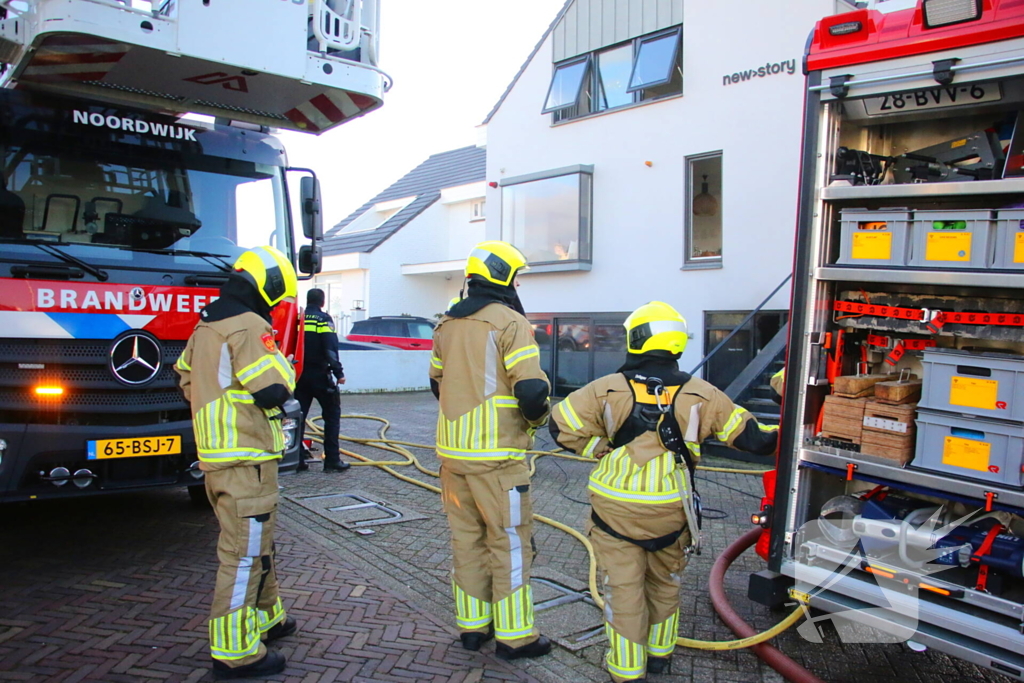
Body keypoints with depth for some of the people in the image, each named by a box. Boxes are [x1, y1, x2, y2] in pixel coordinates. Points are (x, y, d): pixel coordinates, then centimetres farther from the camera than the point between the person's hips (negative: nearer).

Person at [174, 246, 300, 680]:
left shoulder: (204, 327, 13)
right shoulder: (250, 327, -17)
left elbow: (187, 381, 21)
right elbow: (275, 390, -21)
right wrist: (283, 365, -2)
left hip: (215, 455, 10)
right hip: (247, 458, -10)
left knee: (257, 542, 22)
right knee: (244, 553, -1)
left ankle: (265, 617, 37)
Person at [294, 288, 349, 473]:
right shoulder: (324, 319, -7)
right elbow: (331, 349, -17)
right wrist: (338, 372, -15)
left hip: (300, 375, 5)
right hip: (320, 375, -5)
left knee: (298, 415, 10)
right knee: (332, 415, 4)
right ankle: (332, 460, 1)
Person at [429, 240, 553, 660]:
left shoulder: (447, 324, 10)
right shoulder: (510, 322, -12)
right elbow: (532, 390, -19)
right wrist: (536, 419, 1)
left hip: (452, 449, 7)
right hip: (496, 454, -7)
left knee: (466, 538, 16)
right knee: (509, 541, 5)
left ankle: (472, 625, 27)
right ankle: (515, 636, 15)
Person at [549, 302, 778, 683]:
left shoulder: (608, 390, -11)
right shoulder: (700, 395, -7)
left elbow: (562, 425, -11)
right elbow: (752, 437, -2)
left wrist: (603, 450, 0)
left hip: (615, 511, -2)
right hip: (670, 513, 2)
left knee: (623, 590, 12)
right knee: (664, 584, 25)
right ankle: (660, 652, 43)